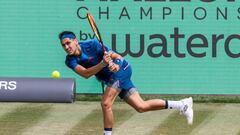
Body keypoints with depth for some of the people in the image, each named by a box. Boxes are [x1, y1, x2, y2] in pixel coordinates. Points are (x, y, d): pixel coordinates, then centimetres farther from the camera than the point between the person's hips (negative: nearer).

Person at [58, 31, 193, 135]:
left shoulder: (92, 44, -18)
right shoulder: (70, 61, -4)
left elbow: (118, 57, -15)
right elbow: (85, 74, -22)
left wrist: (116, 64, -37)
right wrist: (102, 64, -37)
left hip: (121, 69, -7)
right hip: (111, 78, 7)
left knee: (106, 104, -21)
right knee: (141, 107, 6)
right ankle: (182, 104, 14)